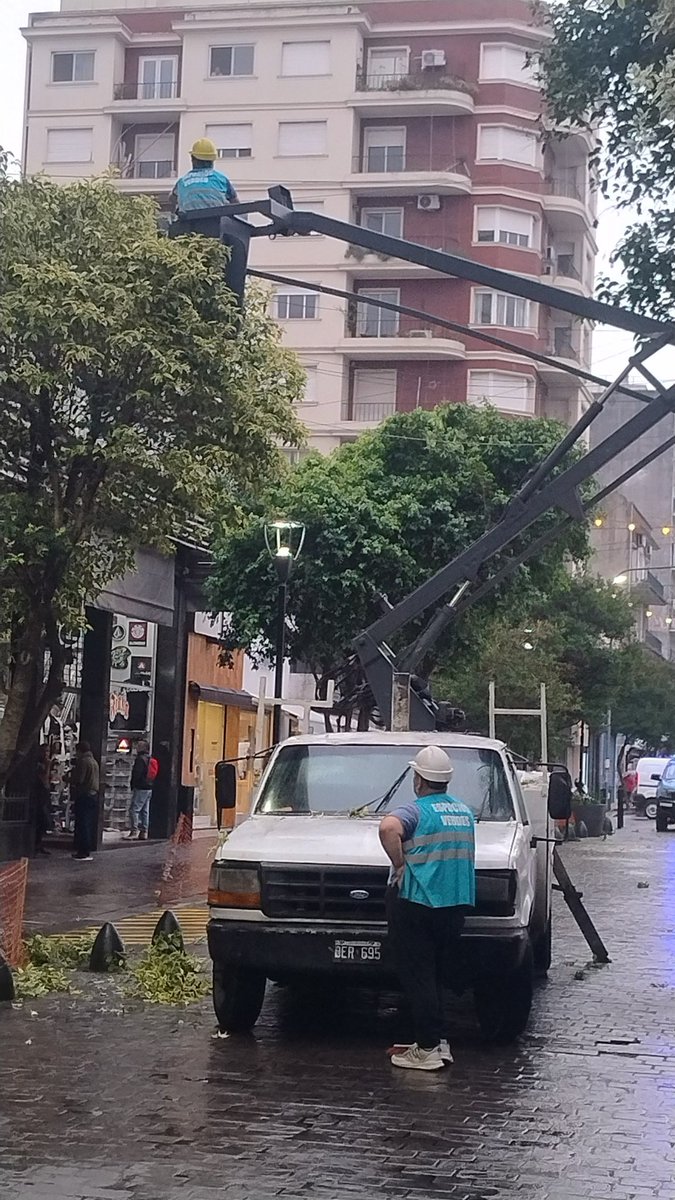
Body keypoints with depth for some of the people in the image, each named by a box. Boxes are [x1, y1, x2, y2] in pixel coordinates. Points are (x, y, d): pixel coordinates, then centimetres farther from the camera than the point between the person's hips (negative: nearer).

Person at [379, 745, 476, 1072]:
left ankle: (427, 1048, -2)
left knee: (418, 977, -1)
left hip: (416, 901, -7)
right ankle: (437, 1041, 18)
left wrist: (399, 864, -18)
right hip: (455, 905, 7)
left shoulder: (416, 810, -10)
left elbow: (388, 827, -31)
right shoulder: (465, 811, 14)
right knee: (435, 976, 17)